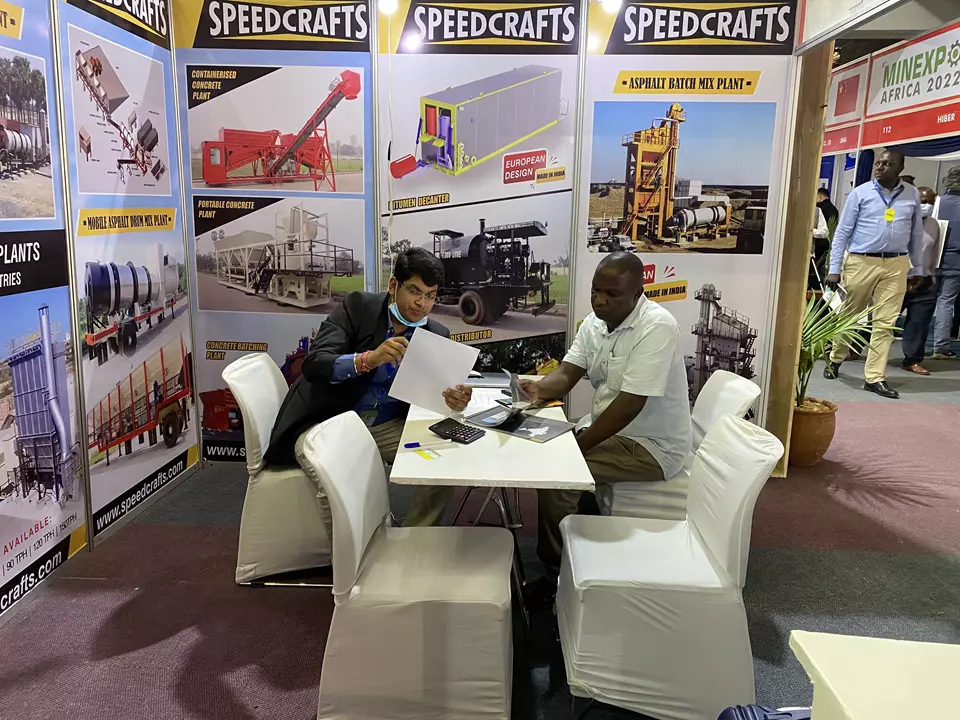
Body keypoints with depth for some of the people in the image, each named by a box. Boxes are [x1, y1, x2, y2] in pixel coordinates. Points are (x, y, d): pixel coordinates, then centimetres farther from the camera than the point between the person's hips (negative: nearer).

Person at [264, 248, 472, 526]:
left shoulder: (437, 336, 1)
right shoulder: (358, 306, -10)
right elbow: (313, 364, -21)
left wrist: (453, 399, -30)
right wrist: (369, 358, -39)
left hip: (387, 427, 4)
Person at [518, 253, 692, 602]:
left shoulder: (656, 327, -24)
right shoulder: (594, 322, 2)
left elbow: (628, 406, -28)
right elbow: (565, 375, -1)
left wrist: (575, 448, -24)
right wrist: (540, 388, -25)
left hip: (651, 445, -9)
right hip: (607, 427, 9)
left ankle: (559, 573, 0)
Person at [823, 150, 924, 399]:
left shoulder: (912, 195, 7)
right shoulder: (860, 193, -1)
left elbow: (916, 233, 14)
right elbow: (842, 232, -2)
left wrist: (918, 268, 15)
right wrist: (834, 269, -7)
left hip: (896, 265, 2)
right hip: (860, 261, -2)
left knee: (885, 322, 0)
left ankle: (874, 377, 4)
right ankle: (835, 359, 31)